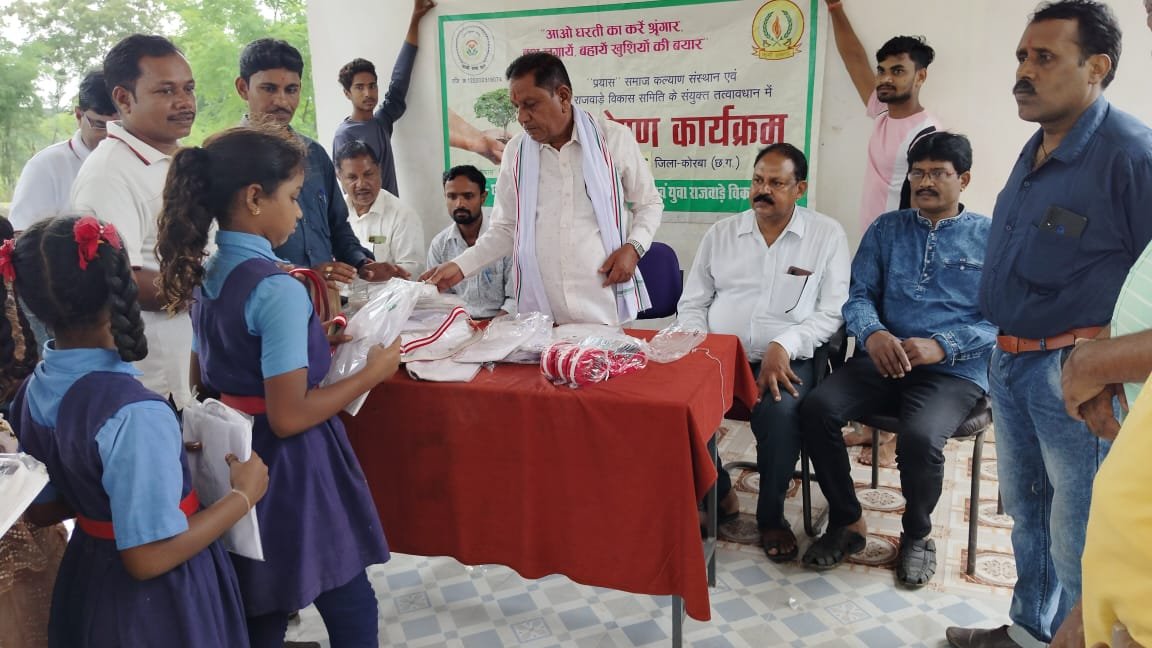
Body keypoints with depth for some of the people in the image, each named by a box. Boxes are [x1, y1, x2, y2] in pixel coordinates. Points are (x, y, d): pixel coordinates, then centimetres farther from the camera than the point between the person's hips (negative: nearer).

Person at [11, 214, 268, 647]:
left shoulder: (33, 392, -5)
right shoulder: (135, 413, -31)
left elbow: (42, 508, 7)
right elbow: (149, 557, -28)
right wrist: (244, 495, -19)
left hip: (87, 582, 7)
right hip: (159, 605, -7)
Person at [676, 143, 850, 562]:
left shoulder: (827, 235, 4)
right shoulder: (721, 234, 12)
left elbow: (832, 311, -1)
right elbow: (691, 304, 13)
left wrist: (784, 346, -17)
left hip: (787, 361, -2)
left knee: (781, 409, -35)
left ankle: (771, 514, -6)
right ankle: (715, 493, 2)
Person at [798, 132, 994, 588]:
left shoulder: (991, 238, 6)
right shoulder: (886, 229, 15)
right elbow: (859, 295, 8)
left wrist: (942, 346, -18)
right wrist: (873, 333, -15)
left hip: (955, 369, -3)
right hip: (883, 359, 3)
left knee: (920, 436, -32)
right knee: (816, 408, -24)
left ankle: (917, 534, 1)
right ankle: (847, 521, -1)